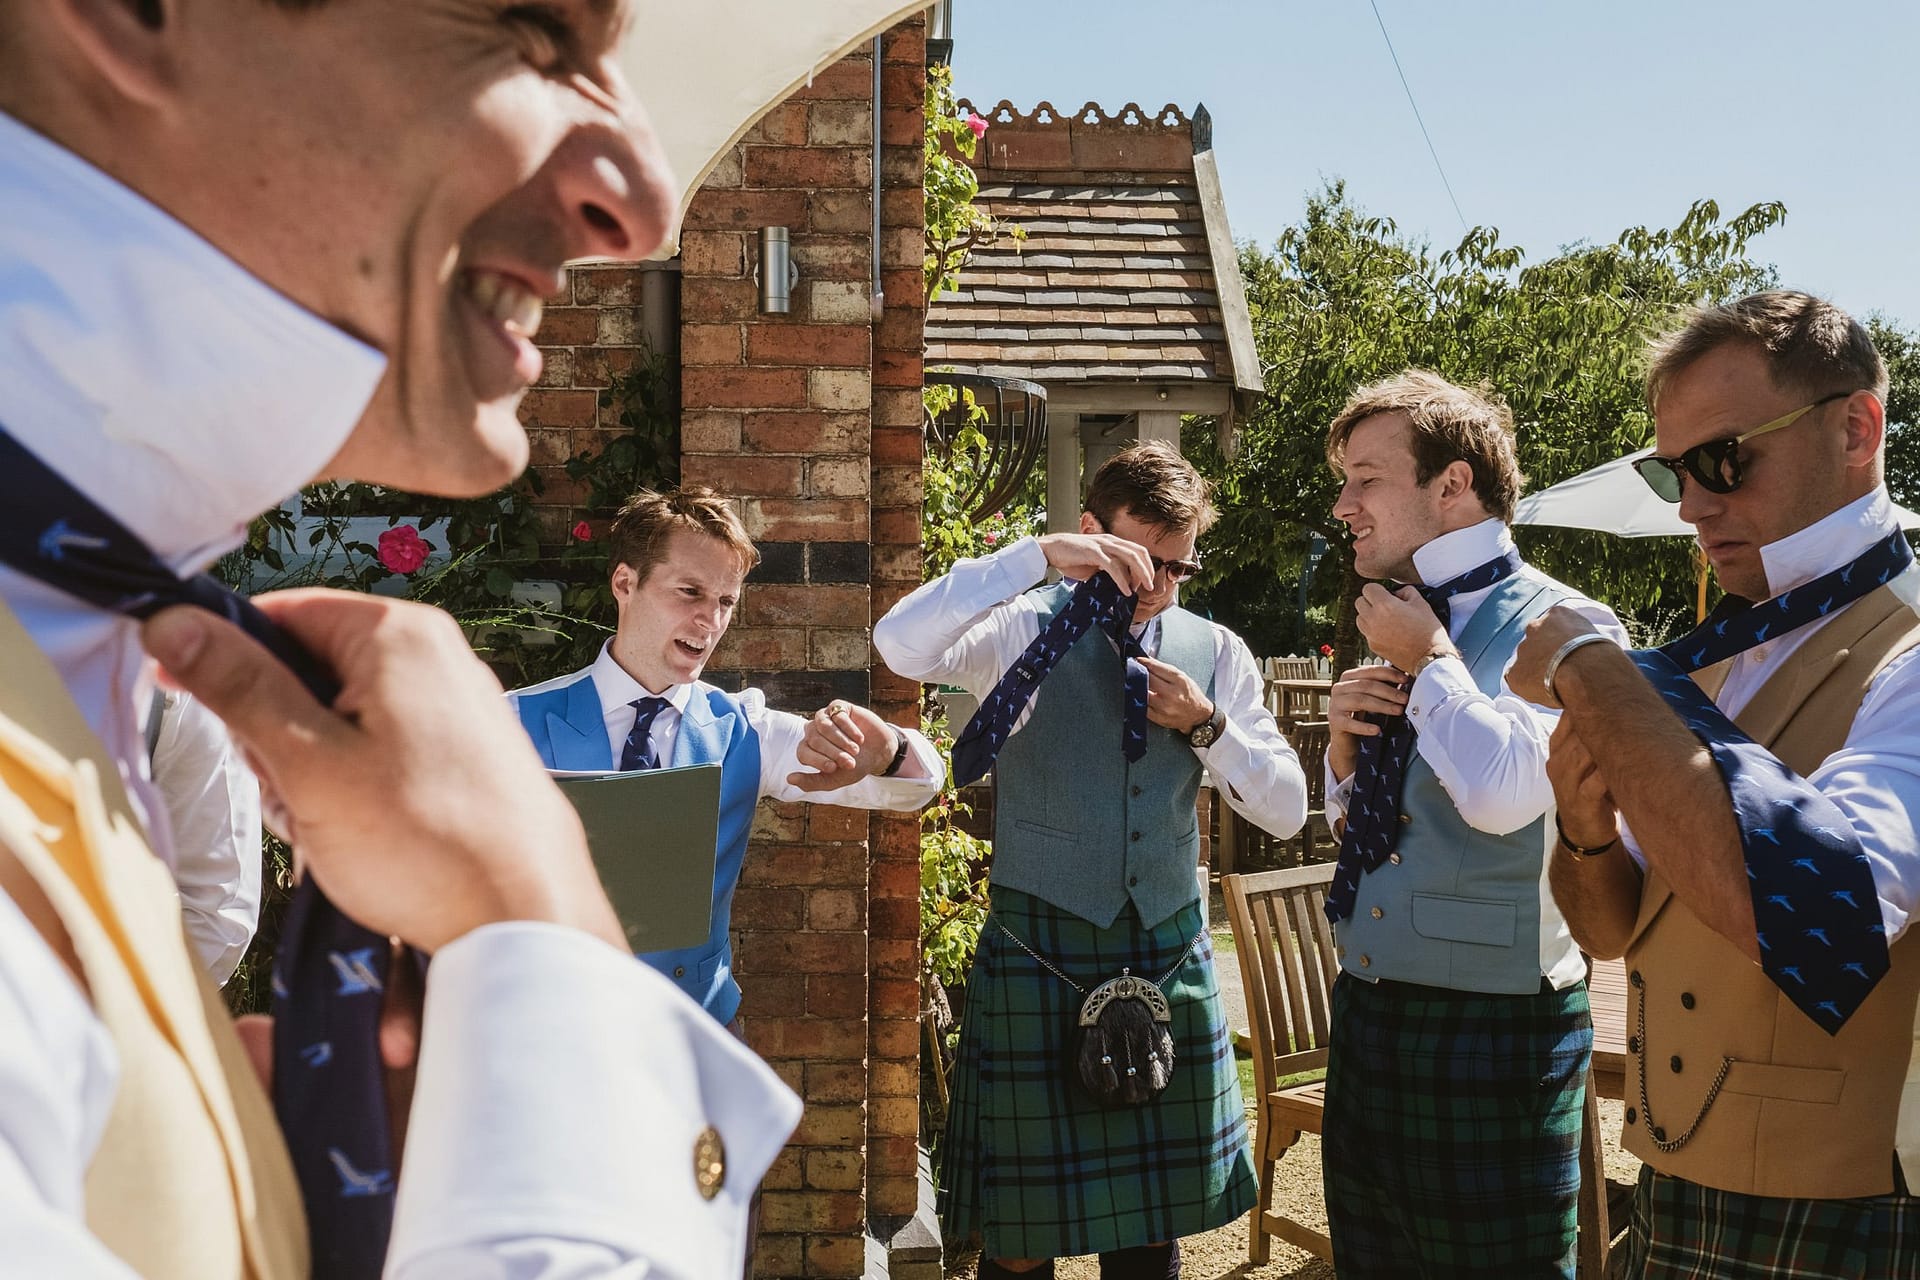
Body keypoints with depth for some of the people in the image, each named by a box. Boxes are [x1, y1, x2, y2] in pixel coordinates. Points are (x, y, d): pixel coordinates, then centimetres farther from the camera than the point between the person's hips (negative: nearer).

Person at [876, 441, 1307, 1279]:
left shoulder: (1216, 653, 6)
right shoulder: (1029, 628, -4)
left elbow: (1286, 811, 4)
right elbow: (899, 645, -24)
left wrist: (1208, 724, -12)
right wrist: (1037, 554, -26)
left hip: (1169, 954, 3)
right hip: (1039, 957, -3)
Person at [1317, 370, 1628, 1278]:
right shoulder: (1407, 628, 9)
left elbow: (1503, 793, -32)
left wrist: (1428, 657, -17)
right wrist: (1344, 743, -1)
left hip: (1493, 1031, -7)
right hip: (1367, 1014, 7)